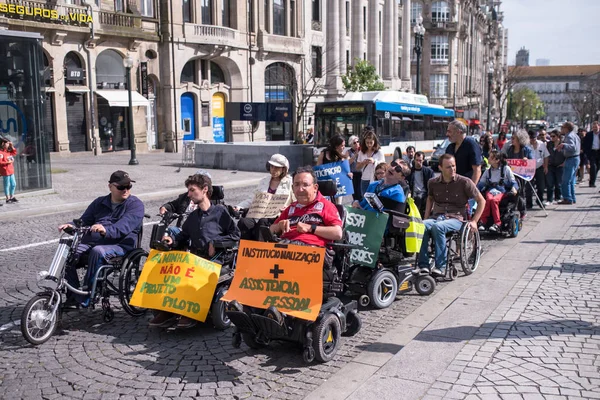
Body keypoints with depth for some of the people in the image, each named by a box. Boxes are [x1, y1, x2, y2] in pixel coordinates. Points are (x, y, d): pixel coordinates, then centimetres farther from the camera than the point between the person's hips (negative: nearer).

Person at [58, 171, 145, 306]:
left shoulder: (135, 204, 2)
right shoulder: (99, 203, 22)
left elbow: (124, 226, -16)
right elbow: (84, 221, 18)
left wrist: (106, 230, -36)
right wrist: (72, 226, -6)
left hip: (120, 245, -6)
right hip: (92, 242, 6)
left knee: (97, 251, -36)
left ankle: (85, 298, -26)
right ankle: (73, 295, -12)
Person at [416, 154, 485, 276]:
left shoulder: (465, 182, 1)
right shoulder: (433, 183, 11)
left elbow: (481, 201, 7)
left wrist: (474, 221, -1)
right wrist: (426, 218, 18)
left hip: (456, 218, -3)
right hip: (436, 217, 3)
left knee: (437, 227, -38)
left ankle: (440, 266, -32)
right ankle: (423, 265, -29)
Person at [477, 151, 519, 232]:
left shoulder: (506, 169, 7)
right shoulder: (488, 171, 18)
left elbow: (513, 181, 5)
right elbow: (481, 183, 15)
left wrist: (514, 188, -17)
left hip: (502, 191, -3)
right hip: (490, 190, 3)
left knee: (493, 200, -36)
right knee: (488, 199, -34)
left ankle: (497, 223, -35)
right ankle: (483, 222, -38)